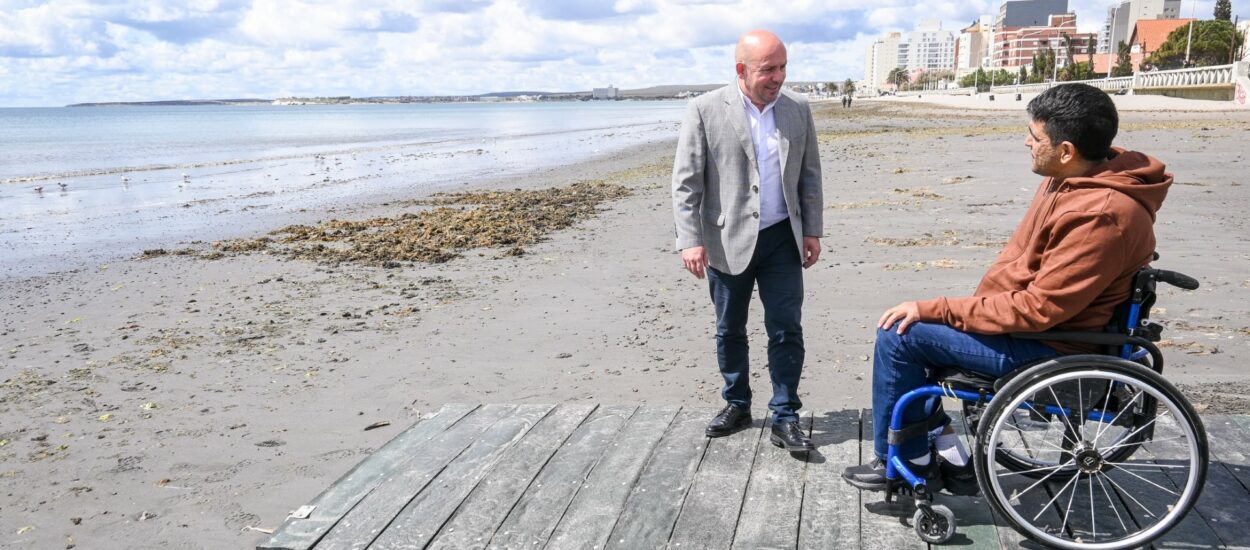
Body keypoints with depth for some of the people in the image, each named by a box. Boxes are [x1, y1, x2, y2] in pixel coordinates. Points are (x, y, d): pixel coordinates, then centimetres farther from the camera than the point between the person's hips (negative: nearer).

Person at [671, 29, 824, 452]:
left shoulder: (798, 109, 3)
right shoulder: (706, 110, -9)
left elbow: (809, 174, 10)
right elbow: (686, 181, -9)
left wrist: (812, 230, 6)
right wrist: (691, 240, -15)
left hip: (782, 239, 2)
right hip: (728, 242, -2)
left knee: (786, 332, 2)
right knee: (730, 332, 12)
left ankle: (785, 419, 13)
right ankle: (737, 405, 30)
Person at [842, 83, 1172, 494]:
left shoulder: (1102, 214, -27)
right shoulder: (1074, 179, 3)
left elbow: (1038, 309, -27)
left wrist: (936, 309, -23)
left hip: (1047, 347, -10)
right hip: (1028, 313, 10)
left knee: (898, 335, -14)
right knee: (908, 324, 9)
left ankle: (910, 462, 5)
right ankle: (951, 460, 13)